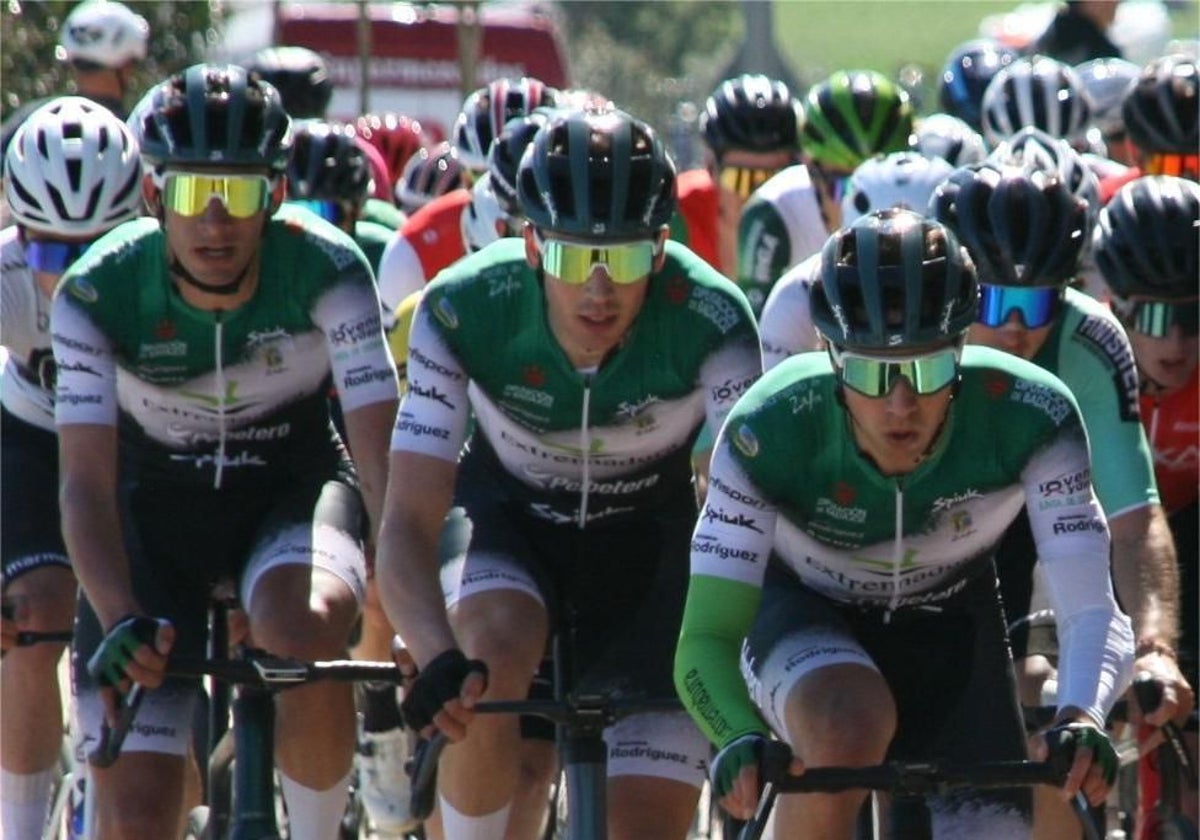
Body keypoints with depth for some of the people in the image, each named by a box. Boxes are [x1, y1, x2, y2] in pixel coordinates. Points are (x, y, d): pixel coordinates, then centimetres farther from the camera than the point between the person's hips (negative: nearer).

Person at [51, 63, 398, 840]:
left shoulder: (325, 271, -25)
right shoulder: (98, 294, -24)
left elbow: (384, 454, -30)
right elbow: (87, 484, -28)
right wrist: (120, 623, -45)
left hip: (292, 488, -1)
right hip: (156, 505, 1)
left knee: (305, 633, -36)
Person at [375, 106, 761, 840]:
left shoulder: (710, 323, -30)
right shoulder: (462, 310, -29)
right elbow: (410, 519, -32)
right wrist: (439, 662, -50)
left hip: (650, 539, 0)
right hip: (510, 522, 0)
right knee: (493, 655, -34)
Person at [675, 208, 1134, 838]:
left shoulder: (1030, 418, -31)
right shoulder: (769, 430, -34)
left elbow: (1092, 611, -34)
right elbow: (705, 640, -34)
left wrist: (1081, 719, -54)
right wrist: (742, 742, -55)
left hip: (947, 630, 2)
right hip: (802, 617, -2)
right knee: (850, 726, -36)